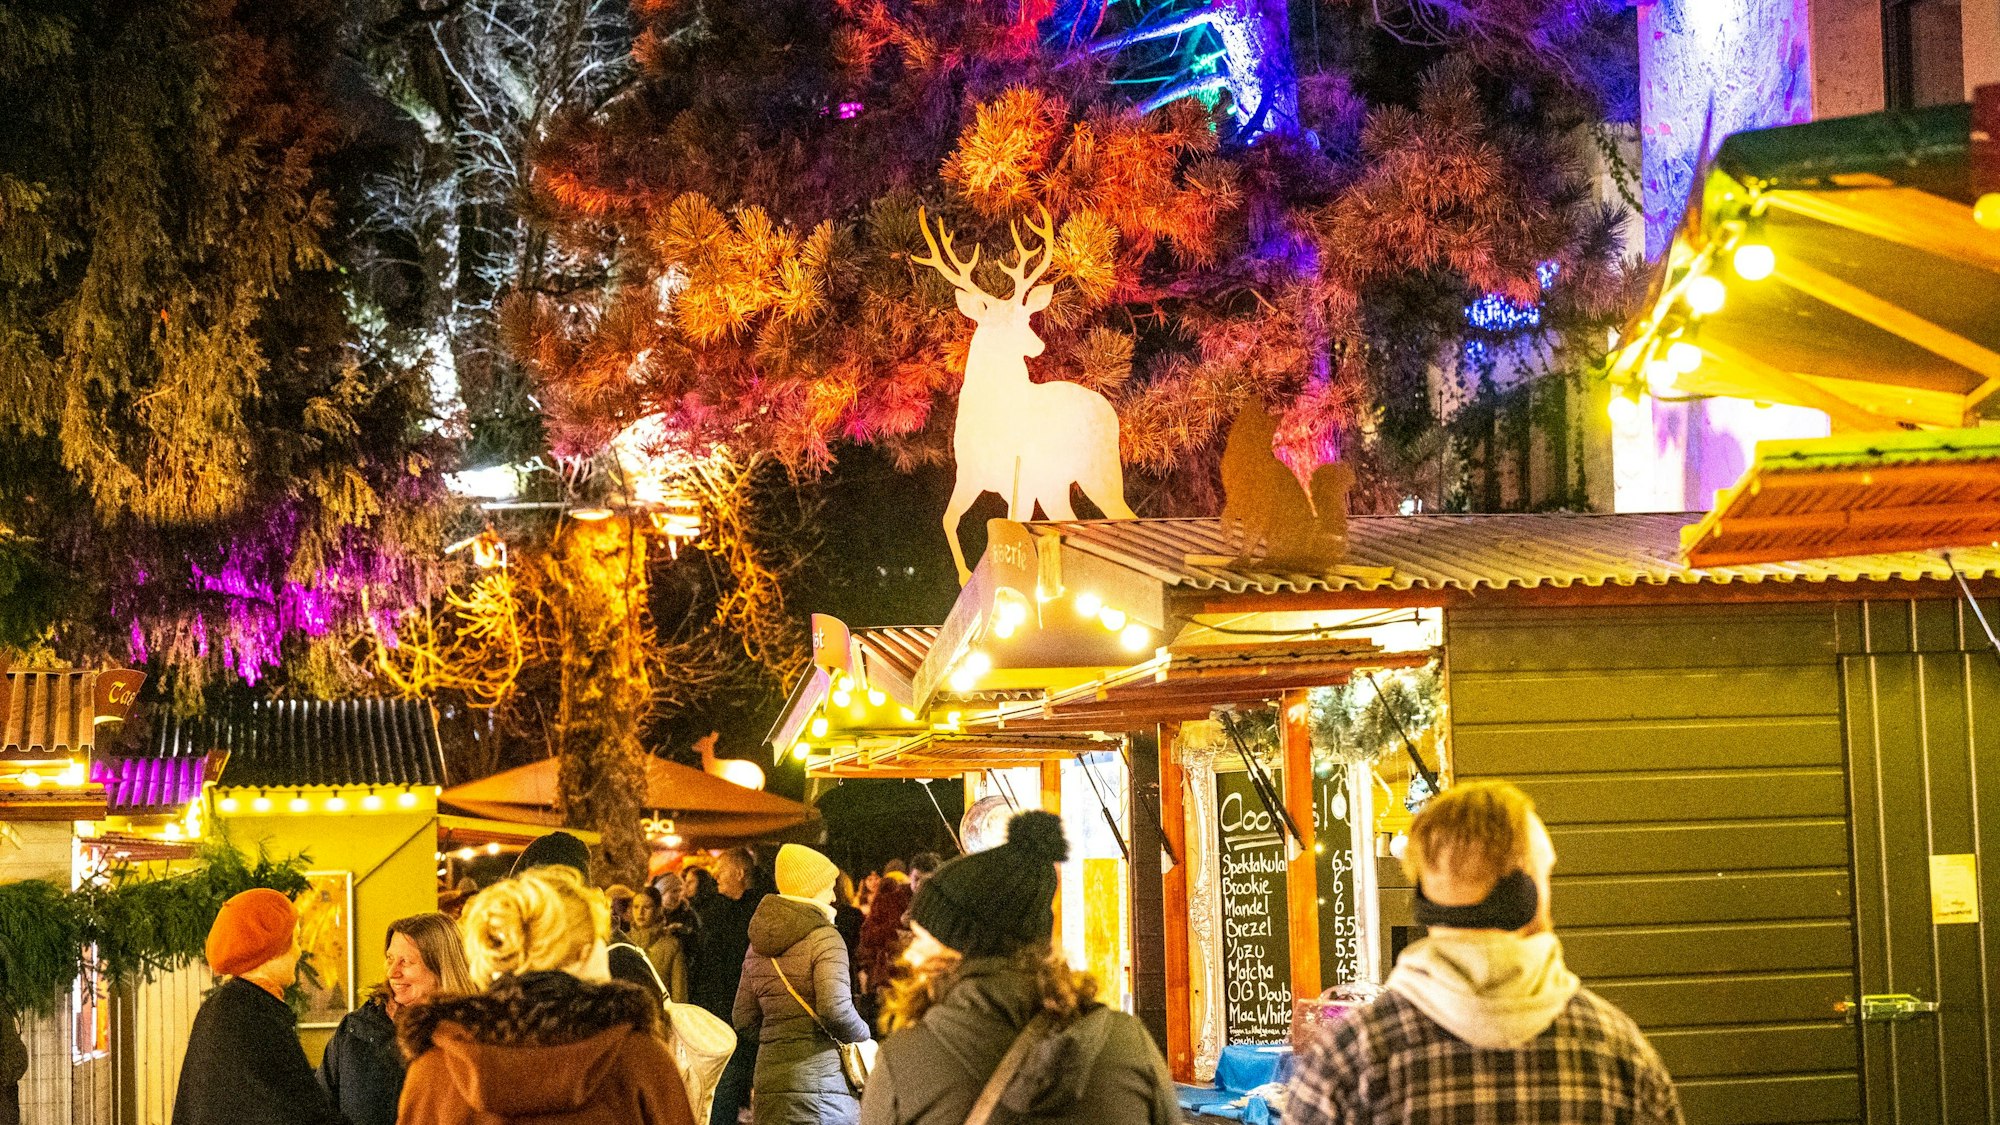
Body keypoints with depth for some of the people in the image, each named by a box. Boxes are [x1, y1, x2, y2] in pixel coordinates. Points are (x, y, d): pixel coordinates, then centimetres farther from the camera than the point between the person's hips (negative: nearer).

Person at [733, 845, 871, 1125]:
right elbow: (836, 1010, -21)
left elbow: (744, 1023, 16)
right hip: (819, 1079, -7)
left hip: (768, 1083, 7)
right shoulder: (824, 937, -9)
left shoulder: (758, 944, 14)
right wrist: (863, 1035, -4)